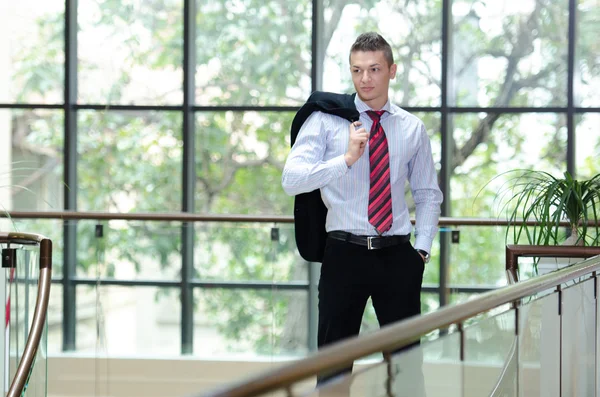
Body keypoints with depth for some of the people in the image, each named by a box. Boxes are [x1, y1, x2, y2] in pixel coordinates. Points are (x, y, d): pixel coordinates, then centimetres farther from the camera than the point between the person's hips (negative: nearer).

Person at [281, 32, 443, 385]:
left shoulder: (413, 128, 8)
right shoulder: (326, 120, 0)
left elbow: (428, 194, 16)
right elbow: (291, 180, -13)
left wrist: (422, 248, 3)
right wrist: (346, 159, -23)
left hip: (398, 256, 2)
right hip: (345, 253, -2)